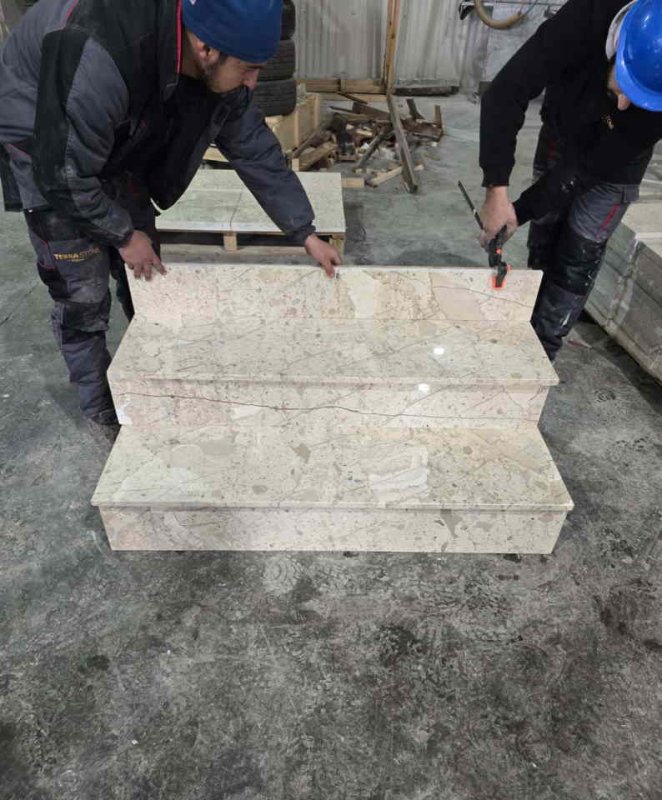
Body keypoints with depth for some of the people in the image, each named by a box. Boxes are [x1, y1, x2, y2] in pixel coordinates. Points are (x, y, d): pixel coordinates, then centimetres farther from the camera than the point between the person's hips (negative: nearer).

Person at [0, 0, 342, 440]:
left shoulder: (217, 67, -20)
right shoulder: (100, 61, -41)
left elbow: (256, 151, -10)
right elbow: (65, 174, -32)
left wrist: (308, 235, -10)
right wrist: (123, 235, -18)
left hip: (117, 141, 6)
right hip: (47, 144, -6)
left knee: (146, 273, 8)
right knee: (83, 291, -6)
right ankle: (100, 405, 16)